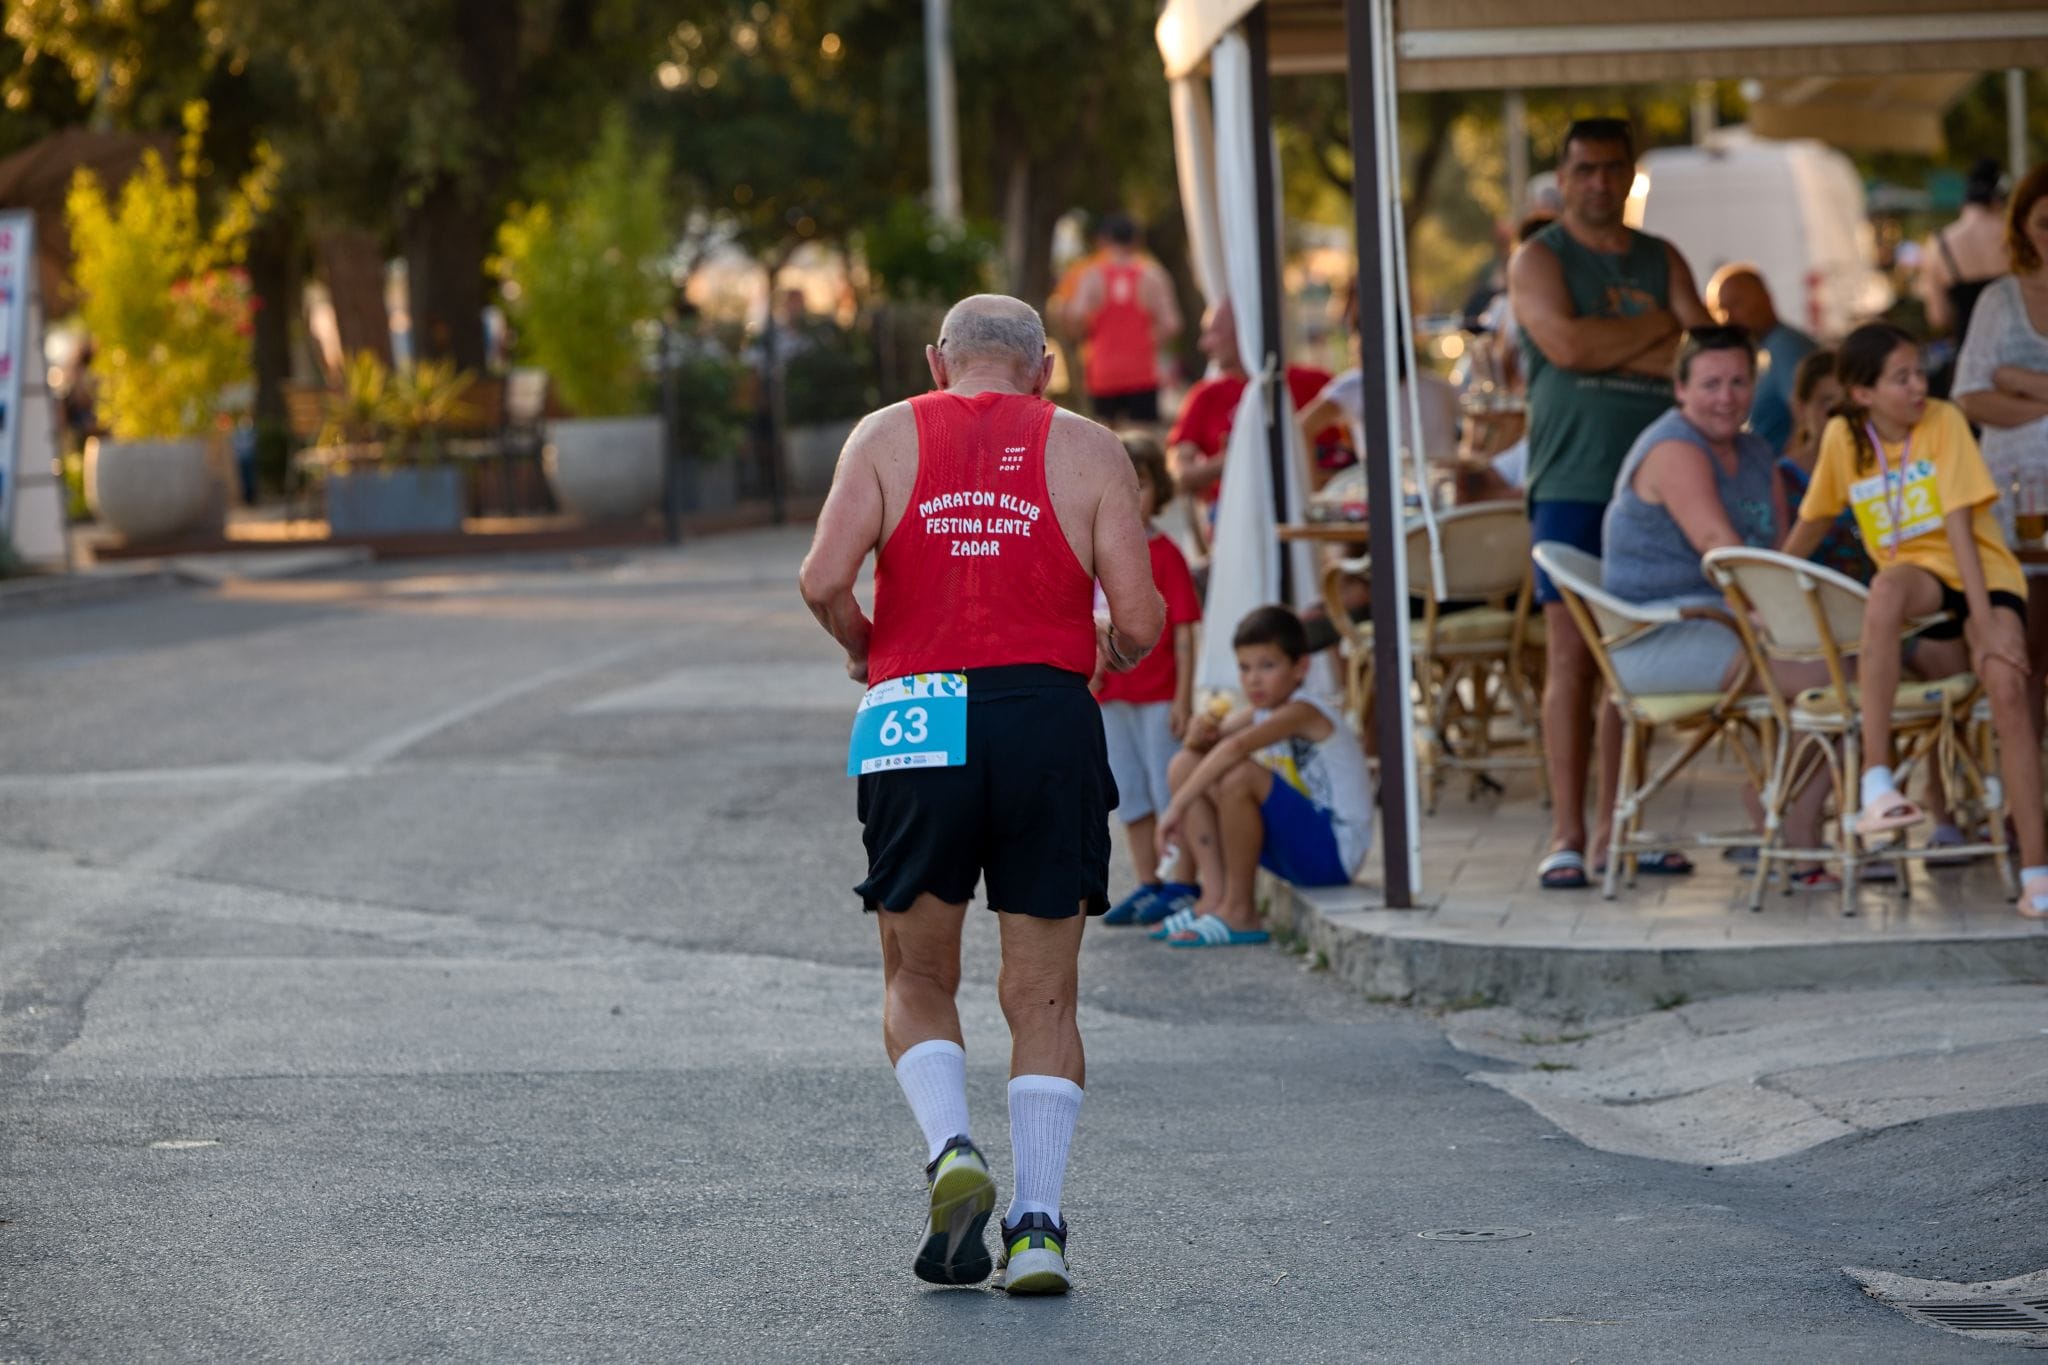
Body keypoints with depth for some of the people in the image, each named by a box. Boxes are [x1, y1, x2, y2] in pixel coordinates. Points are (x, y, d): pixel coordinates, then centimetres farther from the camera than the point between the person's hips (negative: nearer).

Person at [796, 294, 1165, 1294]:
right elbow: (1139, 620, 0)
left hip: (916, 723, 0)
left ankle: (950, 1152, -8)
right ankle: (1036, 1225, 0)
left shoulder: (889, 434, 10)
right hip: (1050, 719, 0)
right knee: (1043, 995, 8)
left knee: (917, 980, 15)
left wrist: (860, 647, 15)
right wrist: (1115, 650, 22)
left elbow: (824, 579, -5)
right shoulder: (1088, 450, 9)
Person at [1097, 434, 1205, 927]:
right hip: (1113, 694, 6)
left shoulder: (1165, 554, -9)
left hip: (1159, 694, -6)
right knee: (1129, 794, 13)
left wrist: (1184, 696, -13)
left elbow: (1184, 630, -10)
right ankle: (1147, 883, 22)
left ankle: (1182, 883, 5)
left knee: (1170, 789, -2)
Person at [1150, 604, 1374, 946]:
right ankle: (1214, 896, -5)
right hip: (1295, 856, 9)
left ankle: (1239, 911, -19)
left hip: (1334, 852, -9)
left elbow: (1235, 747, -35)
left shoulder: (1304, 712, -20)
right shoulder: (1259, 712, 8)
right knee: (1187, 764, 5)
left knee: (1239, 774, -32)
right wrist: (1200, 734, -18)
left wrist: (1177, 806, -35)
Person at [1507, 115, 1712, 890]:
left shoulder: (1662, 260, 17)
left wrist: (1612, 352, -7)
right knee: (1571, 654, -10)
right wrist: (1657, 328, -2)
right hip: (1570, 482, -4)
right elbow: (1566, 343, -14)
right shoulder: (1539, 260, 4)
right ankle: (1568, 833, -11)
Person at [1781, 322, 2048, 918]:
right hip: (1917, 582, 1)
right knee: (1889, 586, -37)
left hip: (1983, 576, -1)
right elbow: (1812, 523, 15)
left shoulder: (1943, 422, -8)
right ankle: (1876, 779, -38)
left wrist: (1985, 625, -22)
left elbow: (1959, 527, -16)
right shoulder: (1843, 438, 0)